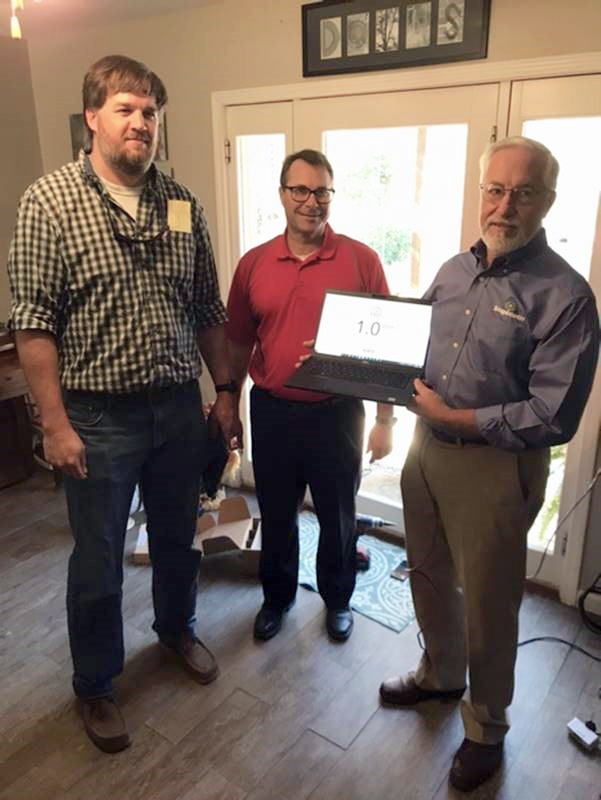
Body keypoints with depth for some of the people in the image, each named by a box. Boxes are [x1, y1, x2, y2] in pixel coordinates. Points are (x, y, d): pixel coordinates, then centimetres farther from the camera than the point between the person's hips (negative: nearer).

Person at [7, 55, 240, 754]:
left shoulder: (181, 204, 5)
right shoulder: (48, 202, -8)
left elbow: (208, 310, 9)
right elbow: (33, 324, -11)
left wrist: (225, 392, 9)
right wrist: (55, 425, -13)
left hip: (180, 407, 4)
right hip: (99, 416, -4)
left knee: (177, 537, 21)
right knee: (98, 563, 11)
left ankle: (176, 629, 49)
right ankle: (94, 686, 35)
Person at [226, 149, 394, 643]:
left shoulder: (361, 260, -6)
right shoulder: (253, 264, 0)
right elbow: (239, 346, 7)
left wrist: (385, 420, -4)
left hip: (338, 415, -2)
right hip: (273, 414, 2)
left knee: (338, 517, 16)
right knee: (276, 516, 18)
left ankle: (338, 599, 40)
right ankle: (277, 597, 42)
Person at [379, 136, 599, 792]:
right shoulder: (454, 271, 6)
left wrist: (455, 419, -21)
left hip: (495, 467, -6)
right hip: (426, 448, 6)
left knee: (486, 607, 11)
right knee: (428, 577, 22)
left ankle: (486, 728, 37)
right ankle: (440, 675, 50)